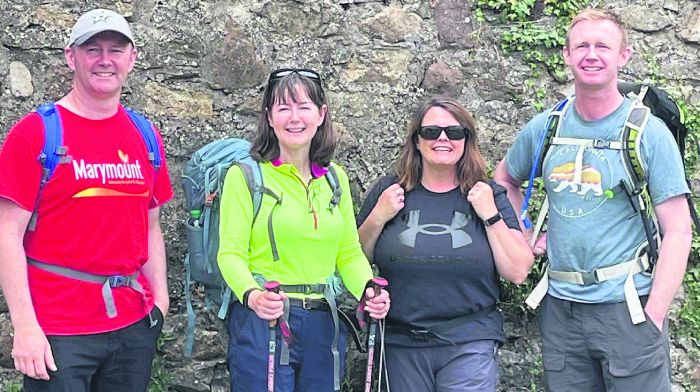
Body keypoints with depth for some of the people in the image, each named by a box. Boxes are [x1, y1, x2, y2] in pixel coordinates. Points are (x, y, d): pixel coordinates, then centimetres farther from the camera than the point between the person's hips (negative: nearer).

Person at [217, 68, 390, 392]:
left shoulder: (335, 178, 11)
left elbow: (349, 252, 12)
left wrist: (367, 290, -7)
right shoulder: (247, 175, -4)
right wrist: (252, 295, -28)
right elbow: (231, 253, -9)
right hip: (261, 321, -5)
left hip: (324, 325, 5)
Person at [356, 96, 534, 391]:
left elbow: (518, 272, -3)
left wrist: (491, 215, -10)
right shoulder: (389, 191, 5)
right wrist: (377, 218, -7)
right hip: (401, 345, 1)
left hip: (470, 345, -1)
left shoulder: (488, 196, 3)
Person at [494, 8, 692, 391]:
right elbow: (505, 178, 23)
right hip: (560, 308, 4)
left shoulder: (649, 132, -7)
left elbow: (677, 230, -9)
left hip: (627, 307, -4)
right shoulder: (544, 128, 4)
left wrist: (654, 315, -15)